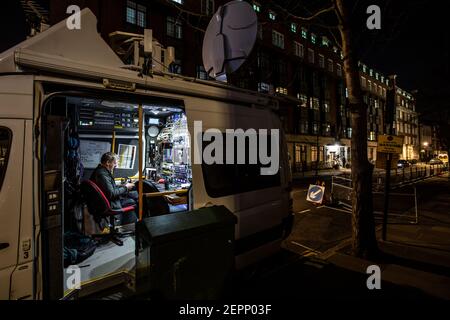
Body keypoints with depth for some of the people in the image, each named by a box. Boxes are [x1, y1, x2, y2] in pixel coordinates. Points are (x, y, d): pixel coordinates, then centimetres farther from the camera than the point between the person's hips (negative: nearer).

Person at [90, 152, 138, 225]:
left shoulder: (101, 170, 8)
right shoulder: (102, 174, -24)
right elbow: (111, 194, -26)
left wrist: (122, 186, 6)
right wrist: (125, 188, -13)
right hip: (109, 204, -10)